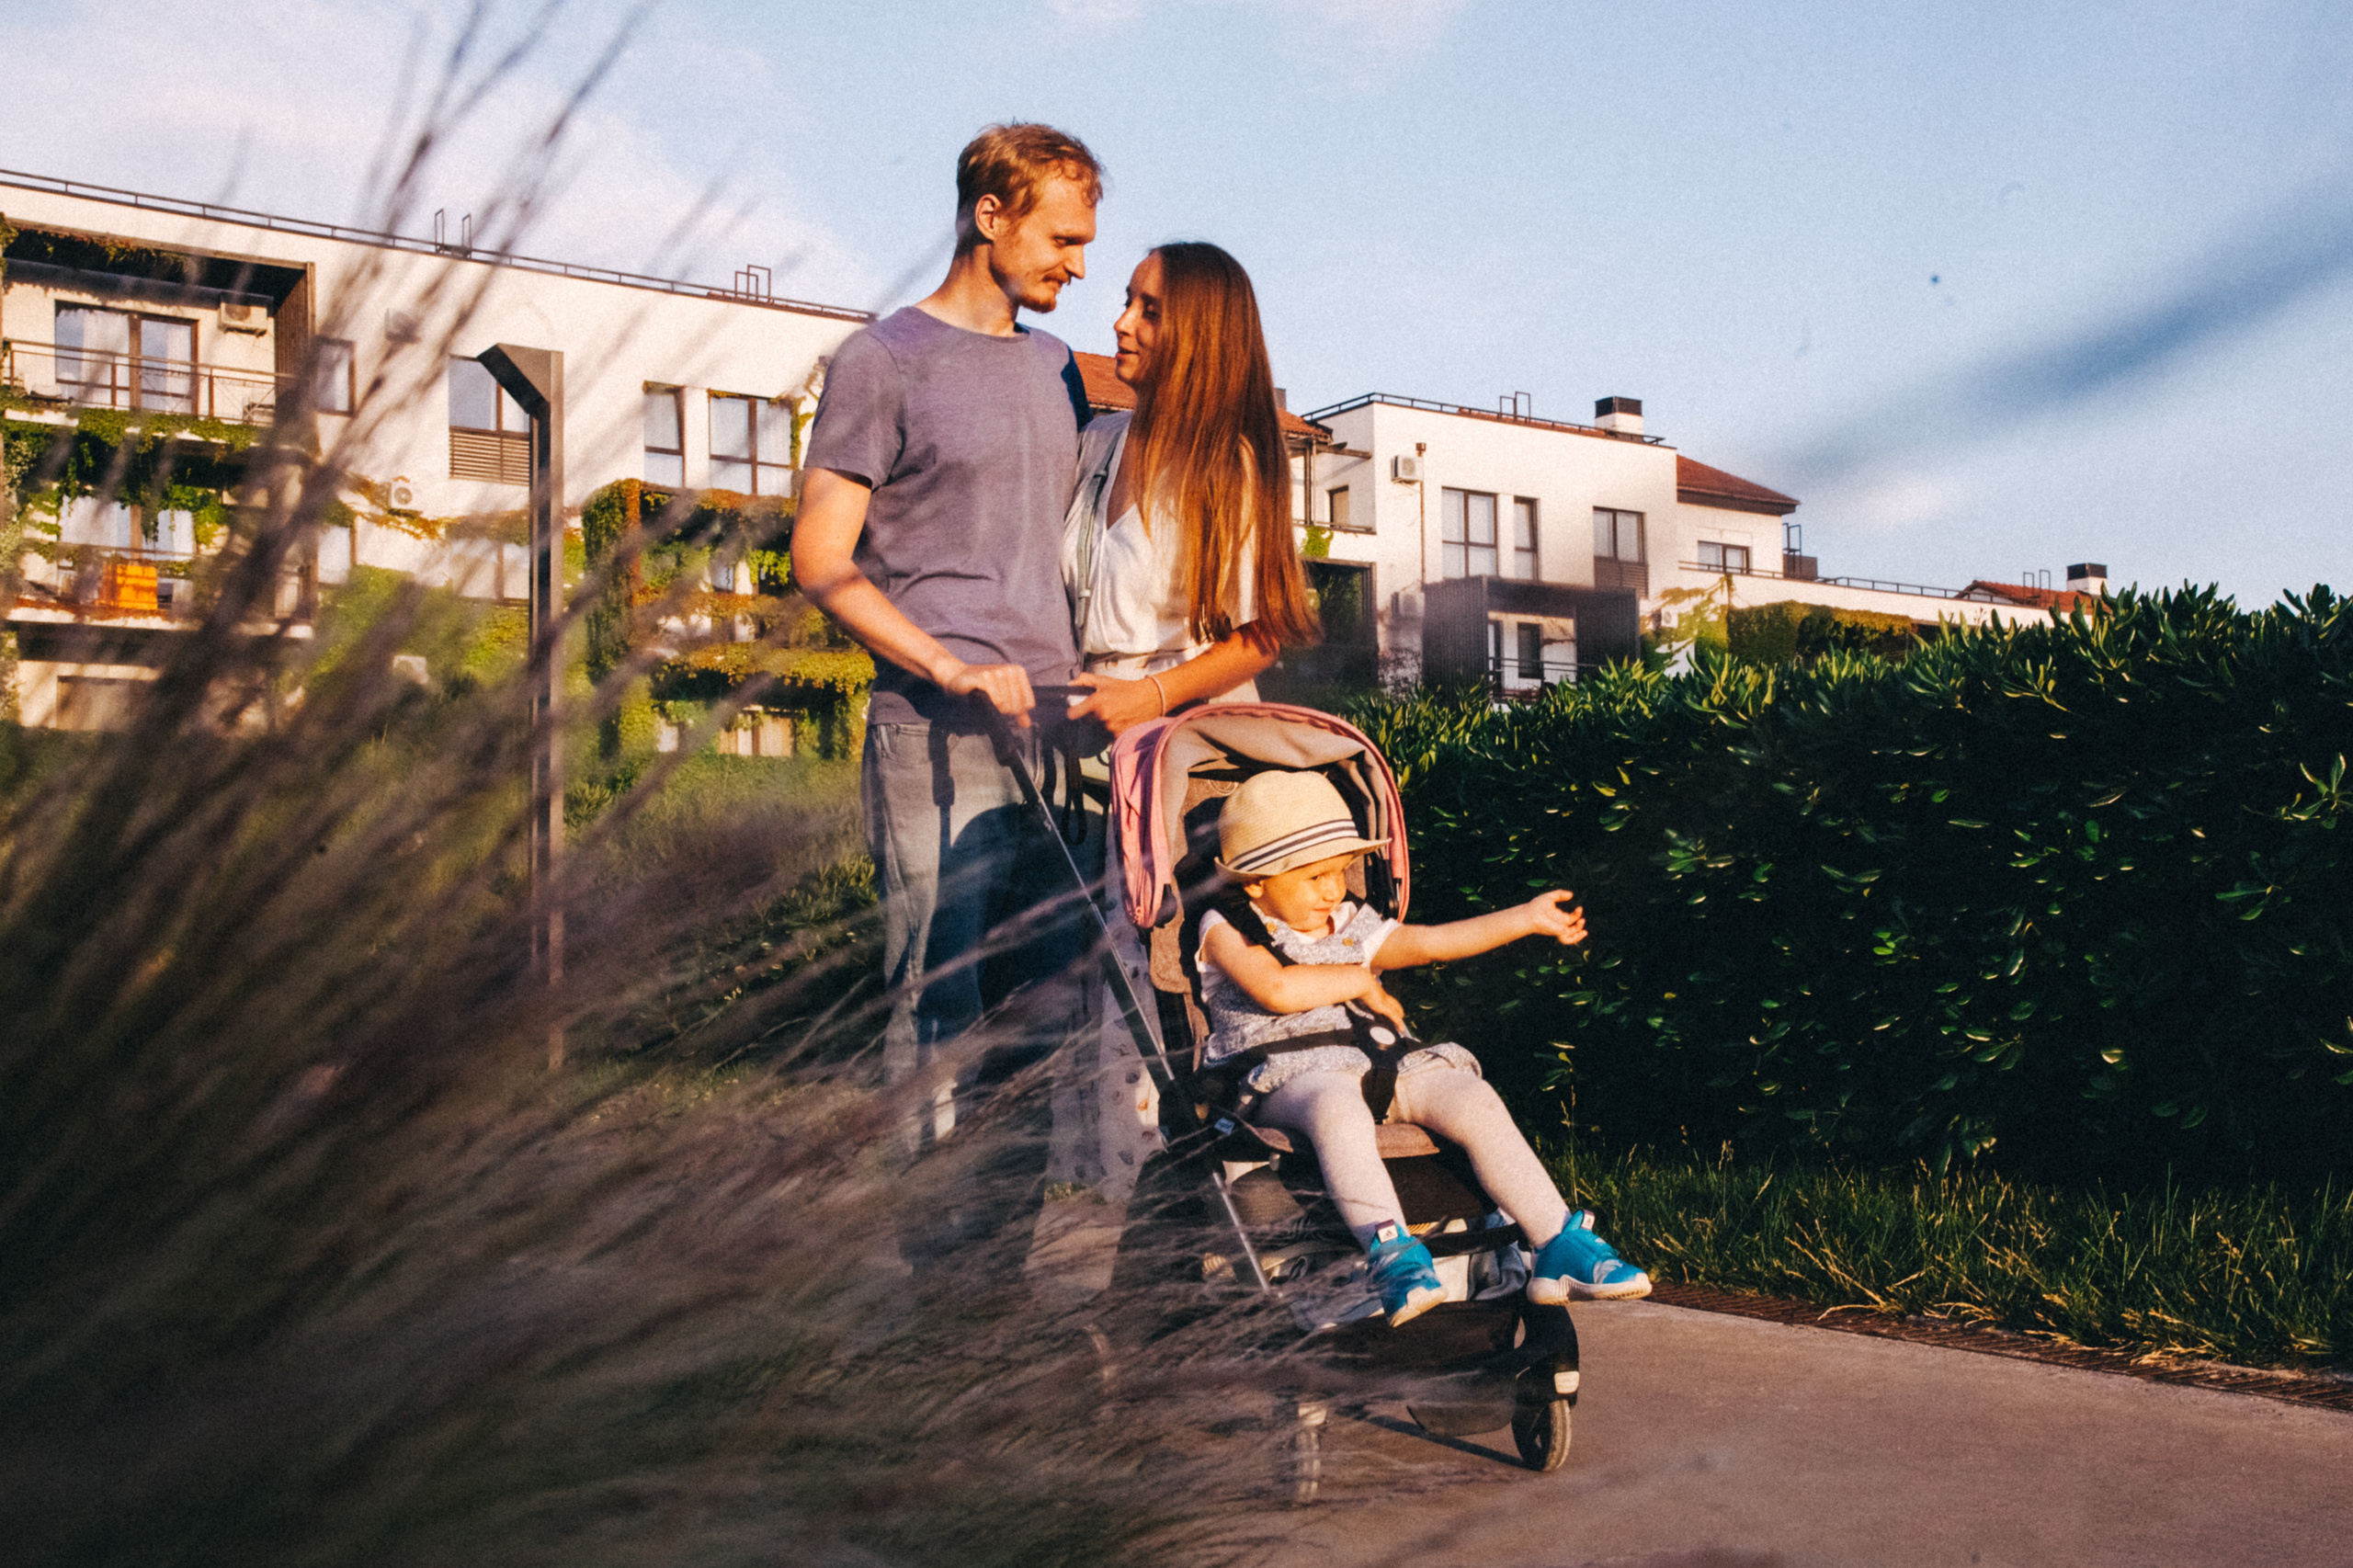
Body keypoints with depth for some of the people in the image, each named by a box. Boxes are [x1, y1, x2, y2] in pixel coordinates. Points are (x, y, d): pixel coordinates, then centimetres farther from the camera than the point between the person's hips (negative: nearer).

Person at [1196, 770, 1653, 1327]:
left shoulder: (1351, 926, 23)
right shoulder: (1226, 929, 3)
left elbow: (1431, 942, 14)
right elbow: (1277, 990, -16)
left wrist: (1526, 919, 5)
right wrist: (1361, 981, -2)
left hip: (1376, 1063, 6)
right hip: (1286, 1074, -6)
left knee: (1472, 1098, -17)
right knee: (1337, 1107, -41)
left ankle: (1559, 1246, -17)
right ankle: (1391, 1254, -48)